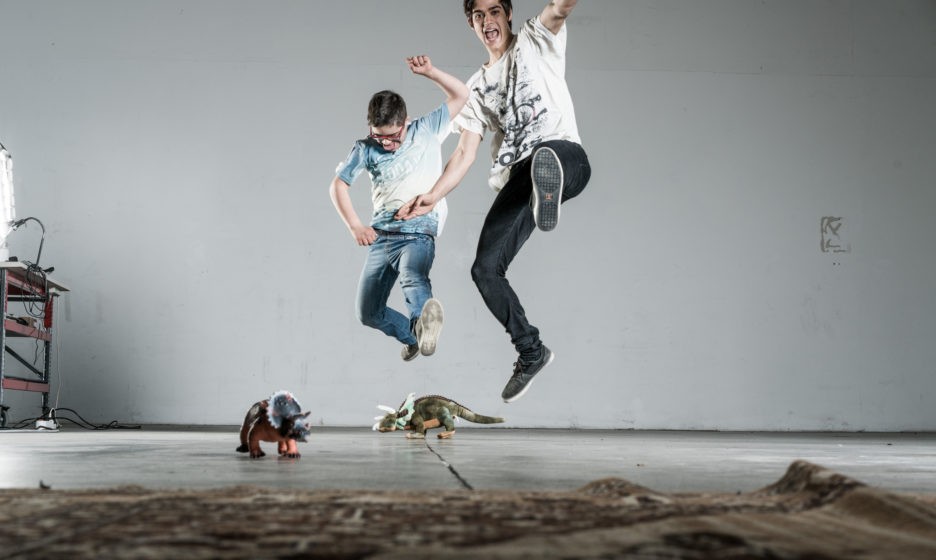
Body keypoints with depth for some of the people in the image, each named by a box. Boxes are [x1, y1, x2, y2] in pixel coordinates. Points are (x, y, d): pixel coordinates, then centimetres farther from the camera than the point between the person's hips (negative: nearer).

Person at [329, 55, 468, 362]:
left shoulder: (426, 130, 3)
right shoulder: (366, 149, 6)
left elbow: (461, 95, 2)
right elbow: (337, 185, 8)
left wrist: (429, 71, -12)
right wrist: (355, 225, -3)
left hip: (418, 232, -4)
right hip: (381, 235, 5)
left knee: (412, 277, -39)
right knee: (368, 313, 9)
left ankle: (424, 322, -66)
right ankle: (414, 334, 29)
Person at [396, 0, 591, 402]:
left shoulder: (534, 42, 14)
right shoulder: (477, 87, 25)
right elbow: (465, 153, 17)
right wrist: (433, 197, 2)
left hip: (567, 156, -5)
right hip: (516, 180, 5)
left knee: (547, 156, -42)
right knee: (485, 269, -5)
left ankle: (549, 188, -76)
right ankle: (531, 352, 8)